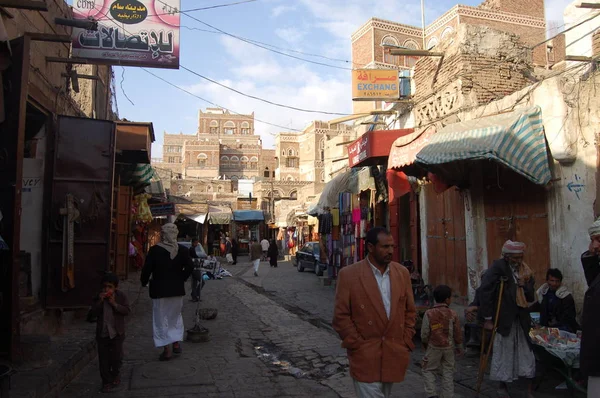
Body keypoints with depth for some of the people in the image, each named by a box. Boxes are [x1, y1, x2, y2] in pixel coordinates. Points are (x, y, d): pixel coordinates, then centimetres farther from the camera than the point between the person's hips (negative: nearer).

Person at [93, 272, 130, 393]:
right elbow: (95, 311, -5)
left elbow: (127, 311, -14)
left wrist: (114, 304, -23)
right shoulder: (99, 296, 1)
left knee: (116, 356, 8)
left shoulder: (121, 296, -7)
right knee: (103, 358, 6)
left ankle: (115, 374, 34)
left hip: (117, 332, -2)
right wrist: (100, 301, -20)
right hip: (102, 332, 2)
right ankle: (106, 381, 17)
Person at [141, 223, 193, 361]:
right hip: (177, 289, 3)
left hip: (159, 289, -3)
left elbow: (147, 268, -11)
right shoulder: (182, 250, -4)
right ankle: (177, 342, 20)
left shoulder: (155, 250, -12)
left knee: (161, 318, 8)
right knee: (176, 315, 21)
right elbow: (190, 267, -8)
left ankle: (167, 349, 10)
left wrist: (144, 282, 5)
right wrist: (181, 279, 5)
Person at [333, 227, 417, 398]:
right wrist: (358, 346, -10)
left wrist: (405, 342, 4)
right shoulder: (348, 274, -10)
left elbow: (410, 311, 11)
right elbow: (341, 316, -8)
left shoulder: (402, 272, 4)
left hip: (395, 356, 5)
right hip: (365, 358, -4)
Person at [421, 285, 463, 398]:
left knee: (428, 370, 10)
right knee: (448, 372, 13)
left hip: (434, 347, -2)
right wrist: (459, 347, 16)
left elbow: (424, 333, -9)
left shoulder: (429, 313, -11)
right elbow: (457, 333, 1)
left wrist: (425, 344, 10)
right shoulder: (453, 314, -6)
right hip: (449, 347, 2)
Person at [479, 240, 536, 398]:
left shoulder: (525, 270, 7)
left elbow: (531, 297, 10)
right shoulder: (498, 267, -12)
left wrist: (524, 285, -11)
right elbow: (486, 291, -16)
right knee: (503, 353, 6)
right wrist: (488, 318, -14)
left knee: (526, 352, 8)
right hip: (504, 319, -5)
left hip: (521, 319, 5)